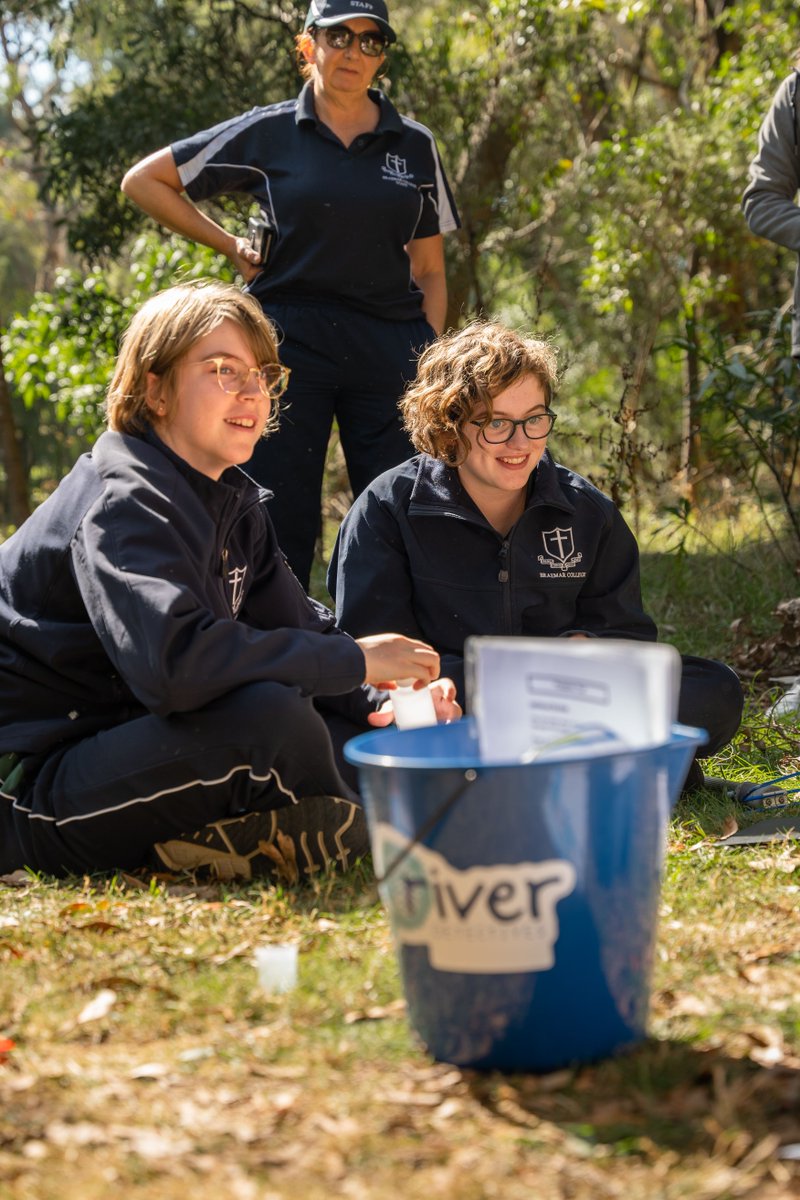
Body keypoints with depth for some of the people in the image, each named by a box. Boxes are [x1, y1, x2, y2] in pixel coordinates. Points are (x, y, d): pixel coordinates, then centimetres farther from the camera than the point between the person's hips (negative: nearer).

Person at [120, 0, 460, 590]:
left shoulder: (415, 145, 10)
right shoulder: (268, 133, 4)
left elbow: (431, 270, 11)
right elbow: (143, 180, 9)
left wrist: (430, 359, 0)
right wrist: (229, 246, 5)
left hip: (390, 346, 2)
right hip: (291, 339, -1)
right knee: (283, 523, 1)